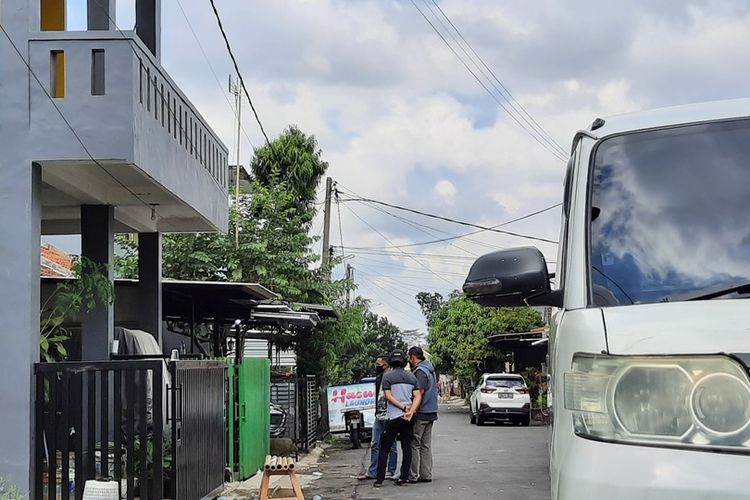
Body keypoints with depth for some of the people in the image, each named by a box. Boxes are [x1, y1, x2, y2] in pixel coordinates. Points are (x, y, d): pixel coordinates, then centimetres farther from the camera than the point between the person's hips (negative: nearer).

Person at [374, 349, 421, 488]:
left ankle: (379, 479, 0)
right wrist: (410, 411, -10)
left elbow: (389, 396, -11)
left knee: (385, 448, 3)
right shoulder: (411, 377, 8)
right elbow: (417, 396, 0)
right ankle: (403, 478, 5)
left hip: (393, 417, -3)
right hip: (408, 418, 3)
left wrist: (403, 407, -10)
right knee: (407, 447, 8)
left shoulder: (387, 376, -3)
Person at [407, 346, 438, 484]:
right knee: (426, 445, 11)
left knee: (414, 445, -5)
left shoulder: (420, 371, -14)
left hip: (421, 413, -9)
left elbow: (420, 394, -19)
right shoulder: (430, 368, 15)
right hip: (431, 412, 9)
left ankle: (413, 476, -4)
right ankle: (426, 475, 12)